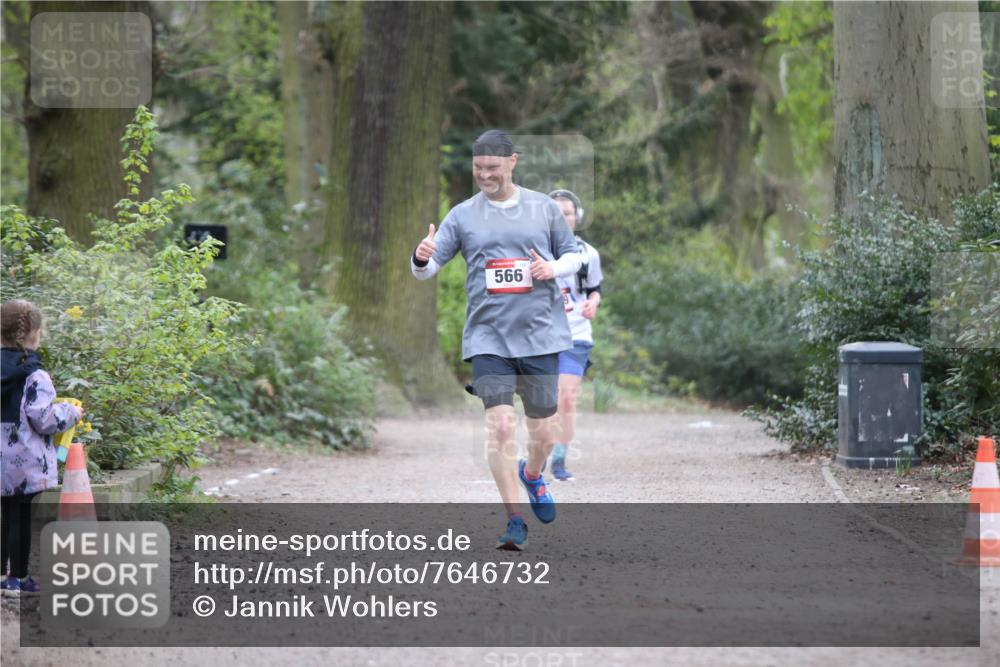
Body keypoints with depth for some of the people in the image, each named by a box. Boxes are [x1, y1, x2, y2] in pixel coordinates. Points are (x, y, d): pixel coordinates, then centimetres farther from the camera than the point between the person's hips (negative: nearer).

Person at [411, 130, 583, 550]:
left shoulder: (544, 208, 7)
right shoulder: (462, 215, 4)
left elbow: (573, 255, 15)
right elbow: (427, 269, 0)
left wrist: (553, 268, -7)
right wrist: (421, 258, -24)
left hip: (541, 335, 1)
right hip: (488, 338, -1)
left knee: (542, 431, 6)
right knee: (499, 425, -13)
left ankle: (532, 476, 41)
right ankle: (514, 521, -5)